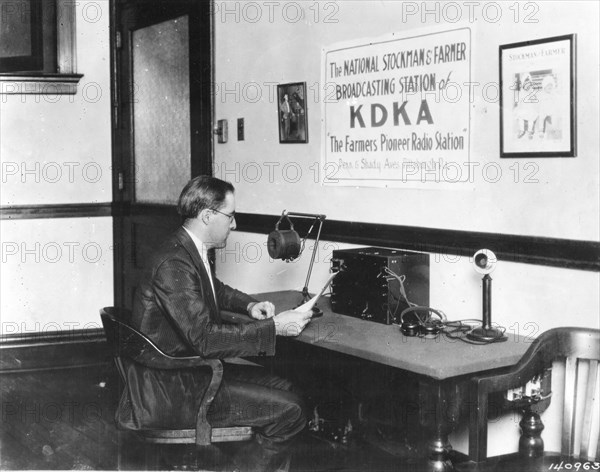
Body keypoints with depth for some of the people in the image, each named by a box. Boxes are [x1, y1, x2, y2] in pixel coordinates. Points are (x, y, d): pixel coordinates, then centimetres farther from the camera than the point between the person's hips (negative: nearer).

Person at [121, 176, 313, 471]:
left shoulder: (189, 250, 7)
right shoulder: (173, 264, -25)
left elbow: (216, 291, 27)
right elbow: (205, 338, -29)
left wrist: (250, 306, 7)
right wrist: (274, 326, -23)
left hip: (188, 366, 10)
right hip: (170, 390, -10)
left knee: (282, 388, 12)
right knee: (289, 411, -14)